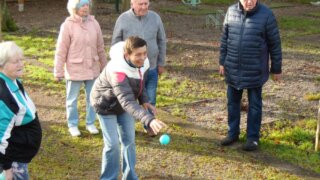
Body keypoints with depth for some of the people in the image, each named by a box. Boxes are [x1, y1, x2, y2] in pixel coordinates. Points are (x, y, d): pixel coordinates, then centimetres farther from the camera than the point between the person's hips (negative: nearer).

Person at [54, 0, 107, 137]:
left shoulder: (94, 23, 0)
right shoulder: (67, 26, -12)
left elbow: (100, 48, 8)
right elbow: (61, 51, -9)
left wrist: (104, 67, 12)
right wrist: (58, 72, -8)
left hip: (93, 69, 4)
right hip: (74, 70, -3)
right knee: (72, 100, 9)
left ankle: (90, 123, 27)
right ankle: (73, 125, 24)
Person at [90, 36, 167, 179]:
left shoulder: (141, 63, -19)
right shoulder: (117, 72, -43)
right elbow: (127, 102, -55)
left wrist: (144, 100, -11)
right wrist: (149, 120, -68)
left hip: (124, 103, 7)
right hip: (106, 105, -6)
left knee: (129, 141, 10)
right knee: (113, 144, -5)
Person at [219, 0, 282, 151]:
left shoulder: (266, 15, -12)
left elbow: (274, 44, -6)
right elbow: (225, 39, 9)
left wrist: (276, 69, -2)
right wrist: (222, 61, 9)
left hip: (255, 70, -3)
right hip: (233, 69, 4)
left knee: (254, 105, 8)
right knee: (232, 102, 14)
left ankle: (253, 137, 20)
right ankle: (233, 133, 29)